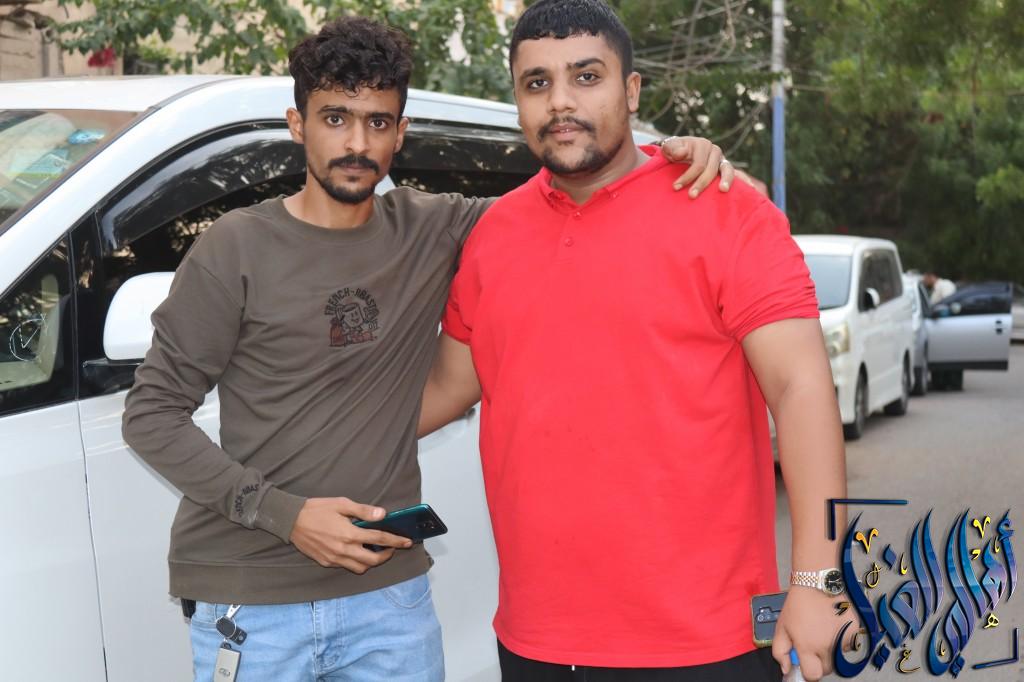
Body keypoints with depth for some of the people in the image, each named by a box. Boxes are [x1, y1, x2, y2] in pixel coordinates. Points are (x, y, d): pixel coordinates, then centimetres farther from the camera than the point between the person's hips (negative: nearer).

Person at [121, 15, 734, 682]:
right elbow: (152, 413, -4)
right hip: (251, 603, -2)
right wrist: (282, 514, -13)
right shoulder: (238, 249, -5)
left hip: (391, 592, 3)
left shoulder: (435, 232, 4)